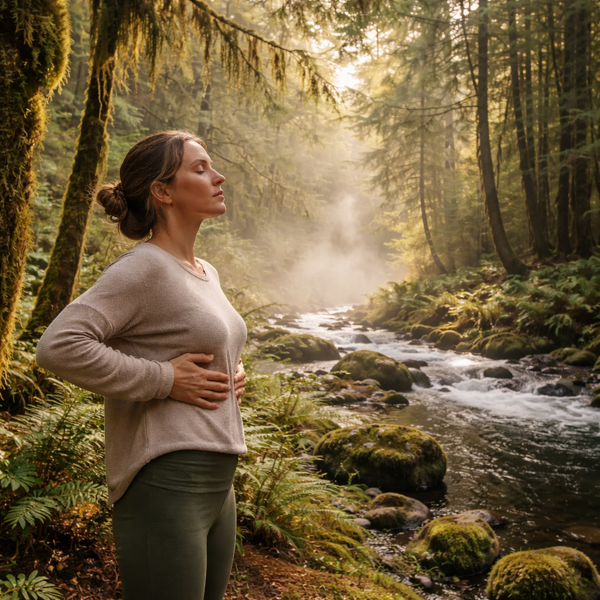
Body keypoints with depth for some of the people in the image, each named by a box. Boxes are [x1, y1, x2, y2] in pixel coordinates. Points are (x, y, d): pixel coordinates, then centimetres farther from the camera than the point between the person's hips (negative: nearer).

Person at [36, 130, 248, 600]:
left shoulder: (207, 274, 13)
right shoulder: (144, 268, -14)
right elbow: (58, 347, -24)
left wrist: (234, 373, 9)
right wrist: (164, 380, -20)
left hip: (217, 484, 9)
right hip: (165, 484, -9)